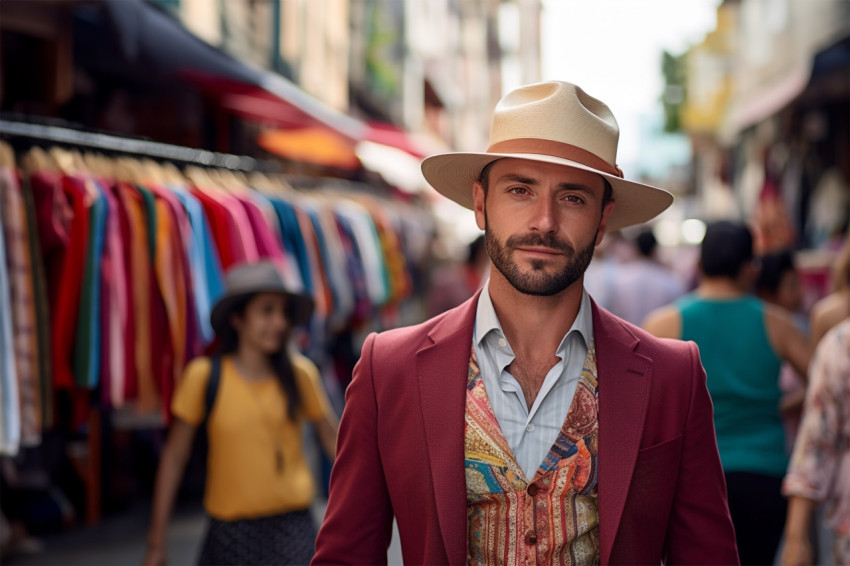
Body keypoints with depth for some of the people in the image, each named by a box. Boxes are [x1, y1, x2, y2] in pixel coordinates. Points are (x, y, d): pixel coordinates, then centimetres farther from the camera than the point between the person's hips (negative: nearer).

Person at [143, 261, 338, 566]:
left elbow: (333, 438, 8)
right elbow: (174, 456, -1)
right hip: (231, 531, -1)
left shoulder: (299, 373, -2)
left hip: (293, 526, 1)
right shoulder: (204, 376, -7)